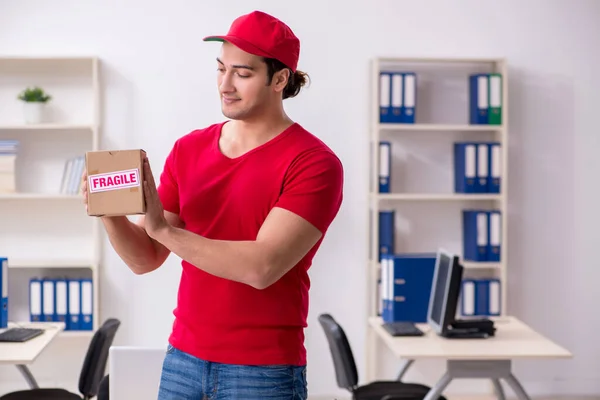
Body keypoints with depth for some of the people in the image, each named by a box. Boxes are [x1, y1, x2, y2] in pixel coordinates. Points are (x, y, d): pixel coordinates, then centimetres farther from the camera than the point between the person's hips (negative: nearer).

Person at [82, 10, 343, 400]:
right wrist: (111, 214, -15)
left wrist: (163, 228, -23)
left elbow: (262, 267, -22)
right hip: (183, 359, 5)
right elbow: (145, 258, 4)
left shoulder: (313, 163, -12)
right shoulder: (188, 149, 5)